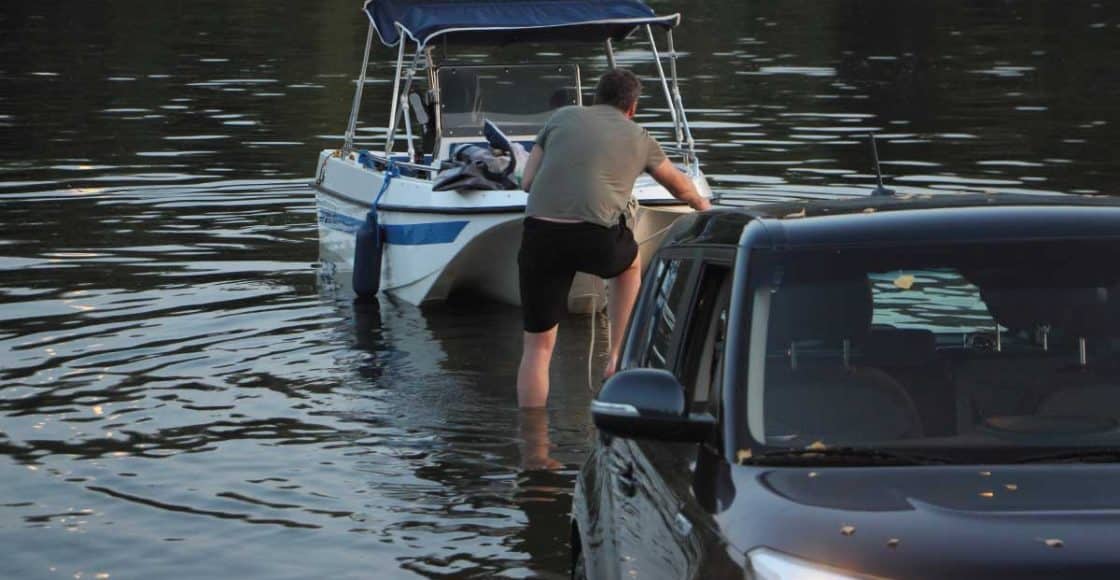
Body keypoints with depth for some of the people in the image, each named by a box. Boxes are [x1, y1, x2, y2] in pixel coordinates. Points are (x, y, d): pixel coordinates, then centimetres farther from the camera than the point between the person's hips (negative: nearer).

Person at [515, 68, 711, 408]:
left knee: (537, 345, 8)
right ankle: (618, 358, 29)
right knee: (629, 264, 35)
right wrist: (702, 205, 61)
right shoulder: (638, 138, 21)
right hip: (596, 237, 0)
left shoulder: (563, 118, 20)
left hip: (539, 232, 0)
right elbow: (679, 187, 40)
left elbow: (527, 182, 18)